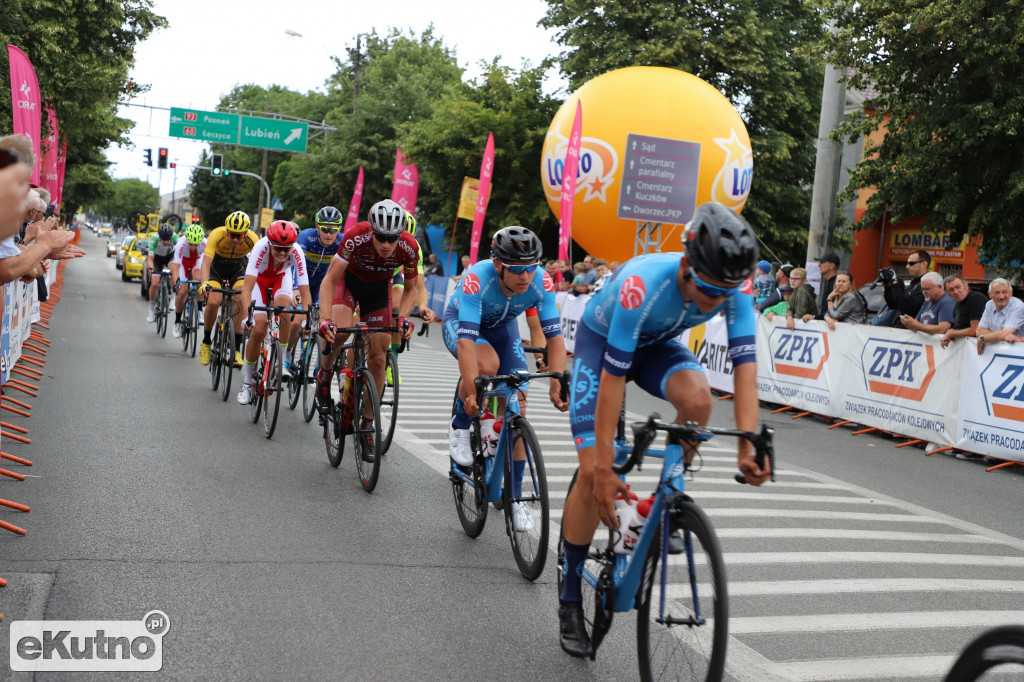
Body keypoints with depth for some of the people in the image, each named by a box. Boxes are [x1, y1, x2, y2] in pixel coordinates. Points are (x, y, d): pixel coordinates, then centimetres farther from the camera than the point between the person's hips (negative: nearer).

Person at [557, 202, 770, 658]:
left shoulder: (732, 290, -27)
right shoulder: (644, 285, -40)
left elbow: (745, 365, -29)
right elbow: (612, 380, -38)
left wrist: (748, 445, -42)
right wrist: (603, 466, -36)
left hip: (657, 343, 4)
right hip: (601, 338, -4)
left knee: (697, 399, -32)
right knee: (593, 474, -12)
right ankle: (569, 599, 4)